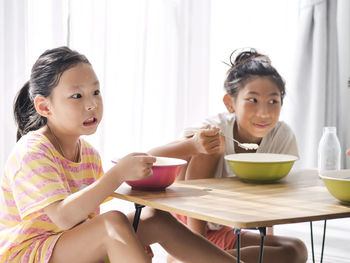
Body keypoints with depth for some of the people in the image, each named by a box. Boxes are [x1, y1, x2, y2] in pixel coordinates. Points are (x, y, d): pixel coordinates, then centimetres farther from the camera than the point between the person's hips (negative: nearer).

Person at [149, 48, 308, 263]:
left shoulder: (283, 137, -13)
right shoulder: (217, 129, -22)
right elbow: (149, 160, -34)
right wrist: (194, 145, -50)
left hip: (223, 234, 4)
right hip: (186, 220, -4)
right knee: (208, 147, -25)